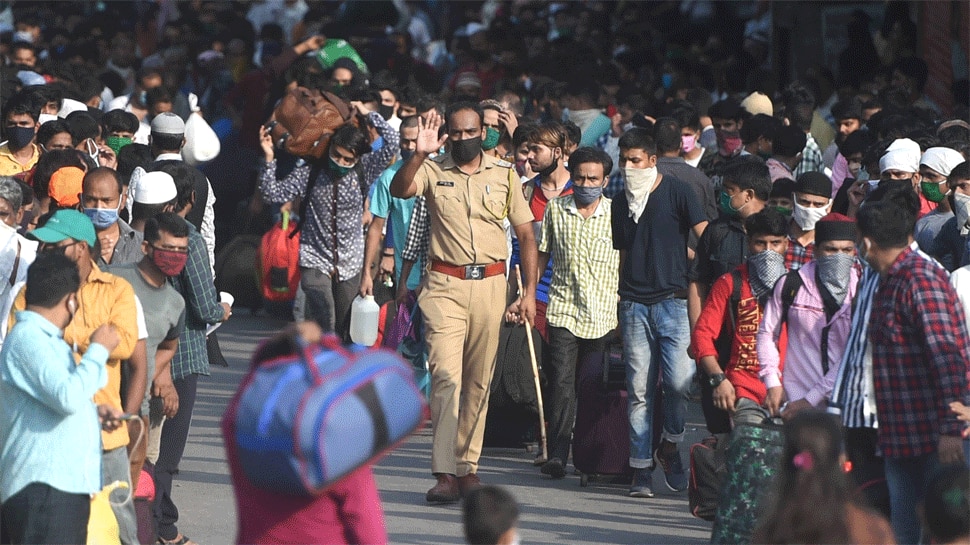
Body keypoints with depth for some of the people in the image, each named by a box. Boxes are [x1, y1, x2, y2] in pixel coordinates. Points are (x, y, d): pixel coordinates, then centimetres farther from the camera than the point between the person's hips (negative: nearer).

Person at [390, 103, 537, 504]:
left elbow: (526, 235, 10)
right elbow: (399, 190, -16)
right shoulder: (433, 171, 4)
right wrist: (420, 154, -30)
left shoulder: (504, 175, 8)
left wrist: (529, 292, 3)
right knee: (446, 375, -13)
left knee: (478, 381, 7)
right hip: (445, 286, -2)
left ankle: (468, 466, 16)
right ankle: (445, 474, -16)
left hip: (490, 285, 2)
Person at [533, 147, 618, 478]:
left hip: (604, 315, -1)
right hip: (563, 311, 1)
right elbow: (541, 255, 16)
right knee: (560, 380, -10)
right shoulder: (555, 210, 7)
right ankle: (557, 454, -11)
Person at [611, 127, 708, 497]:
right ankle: (641, 470, 4)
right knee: (639, 391, 0)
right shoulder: (620, 203, 15)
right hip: (634, 306, 4)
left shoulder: (676, 193, 1)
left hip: (674, 300, -3)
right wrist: (618, 305, 17)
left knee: (680, 381, -16)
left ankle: (670, 447, 9)